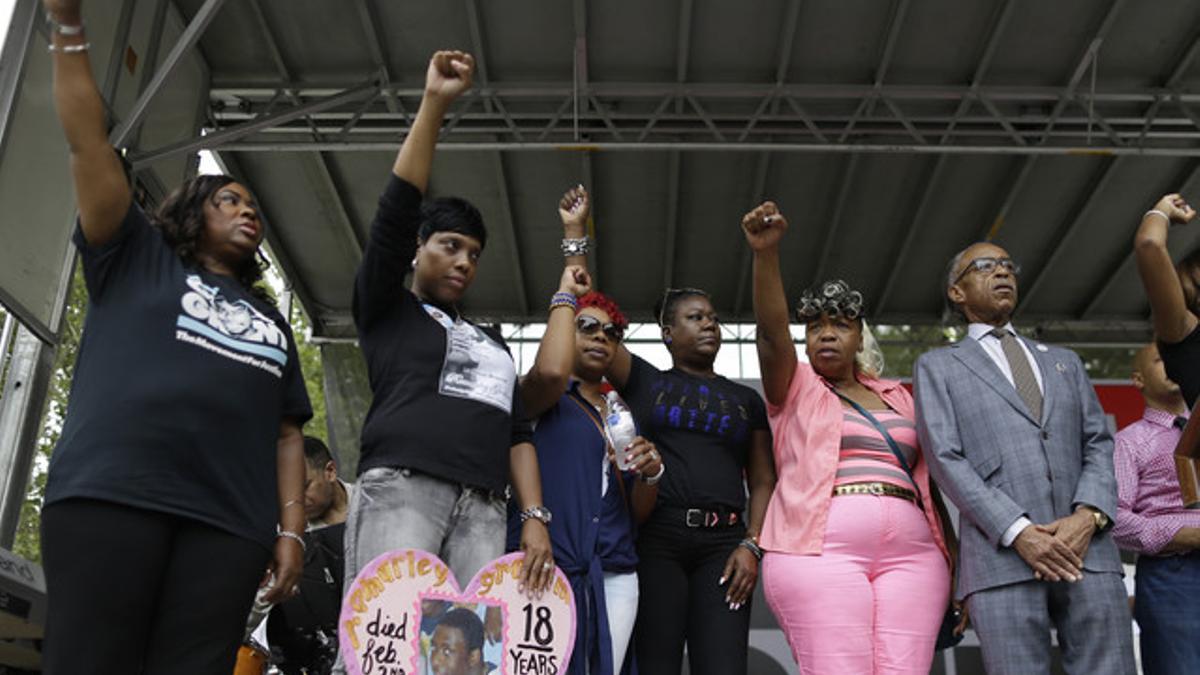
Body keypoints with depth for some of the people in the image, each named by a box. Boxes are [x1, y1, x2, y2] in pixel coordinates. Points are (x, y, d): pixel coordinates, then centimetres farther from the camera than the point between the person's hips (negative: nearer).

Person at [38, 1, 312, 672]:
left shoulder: (271, 320, 28)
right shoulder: (138, 258, 21)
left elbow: (287, 433, 19)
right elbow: (90, 144, 11)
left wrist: (292, 528, 6)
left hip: (229, 523, 3)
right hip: (109, 495, -2)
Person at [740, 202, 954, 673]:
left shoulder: (897, 398, 22)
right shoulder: (794, 388, 12)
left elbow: (925, 479, 21)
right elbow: (771, 332, -7)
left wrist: (952, 560, 13)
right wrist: (766, 253, -22)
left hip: (910, 553, 4)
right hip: (821, 550, -4)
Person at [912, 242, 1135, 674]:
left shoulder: (1064, 362, 27)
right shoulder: (937, 366, 14)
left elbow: (1099, 444, 15)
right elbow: (945, 457, 1)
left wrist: (1087, 517, -6)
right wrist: (1019, 532, -12)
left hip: (1086, 549, 3)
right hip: (1001, 555, -3)